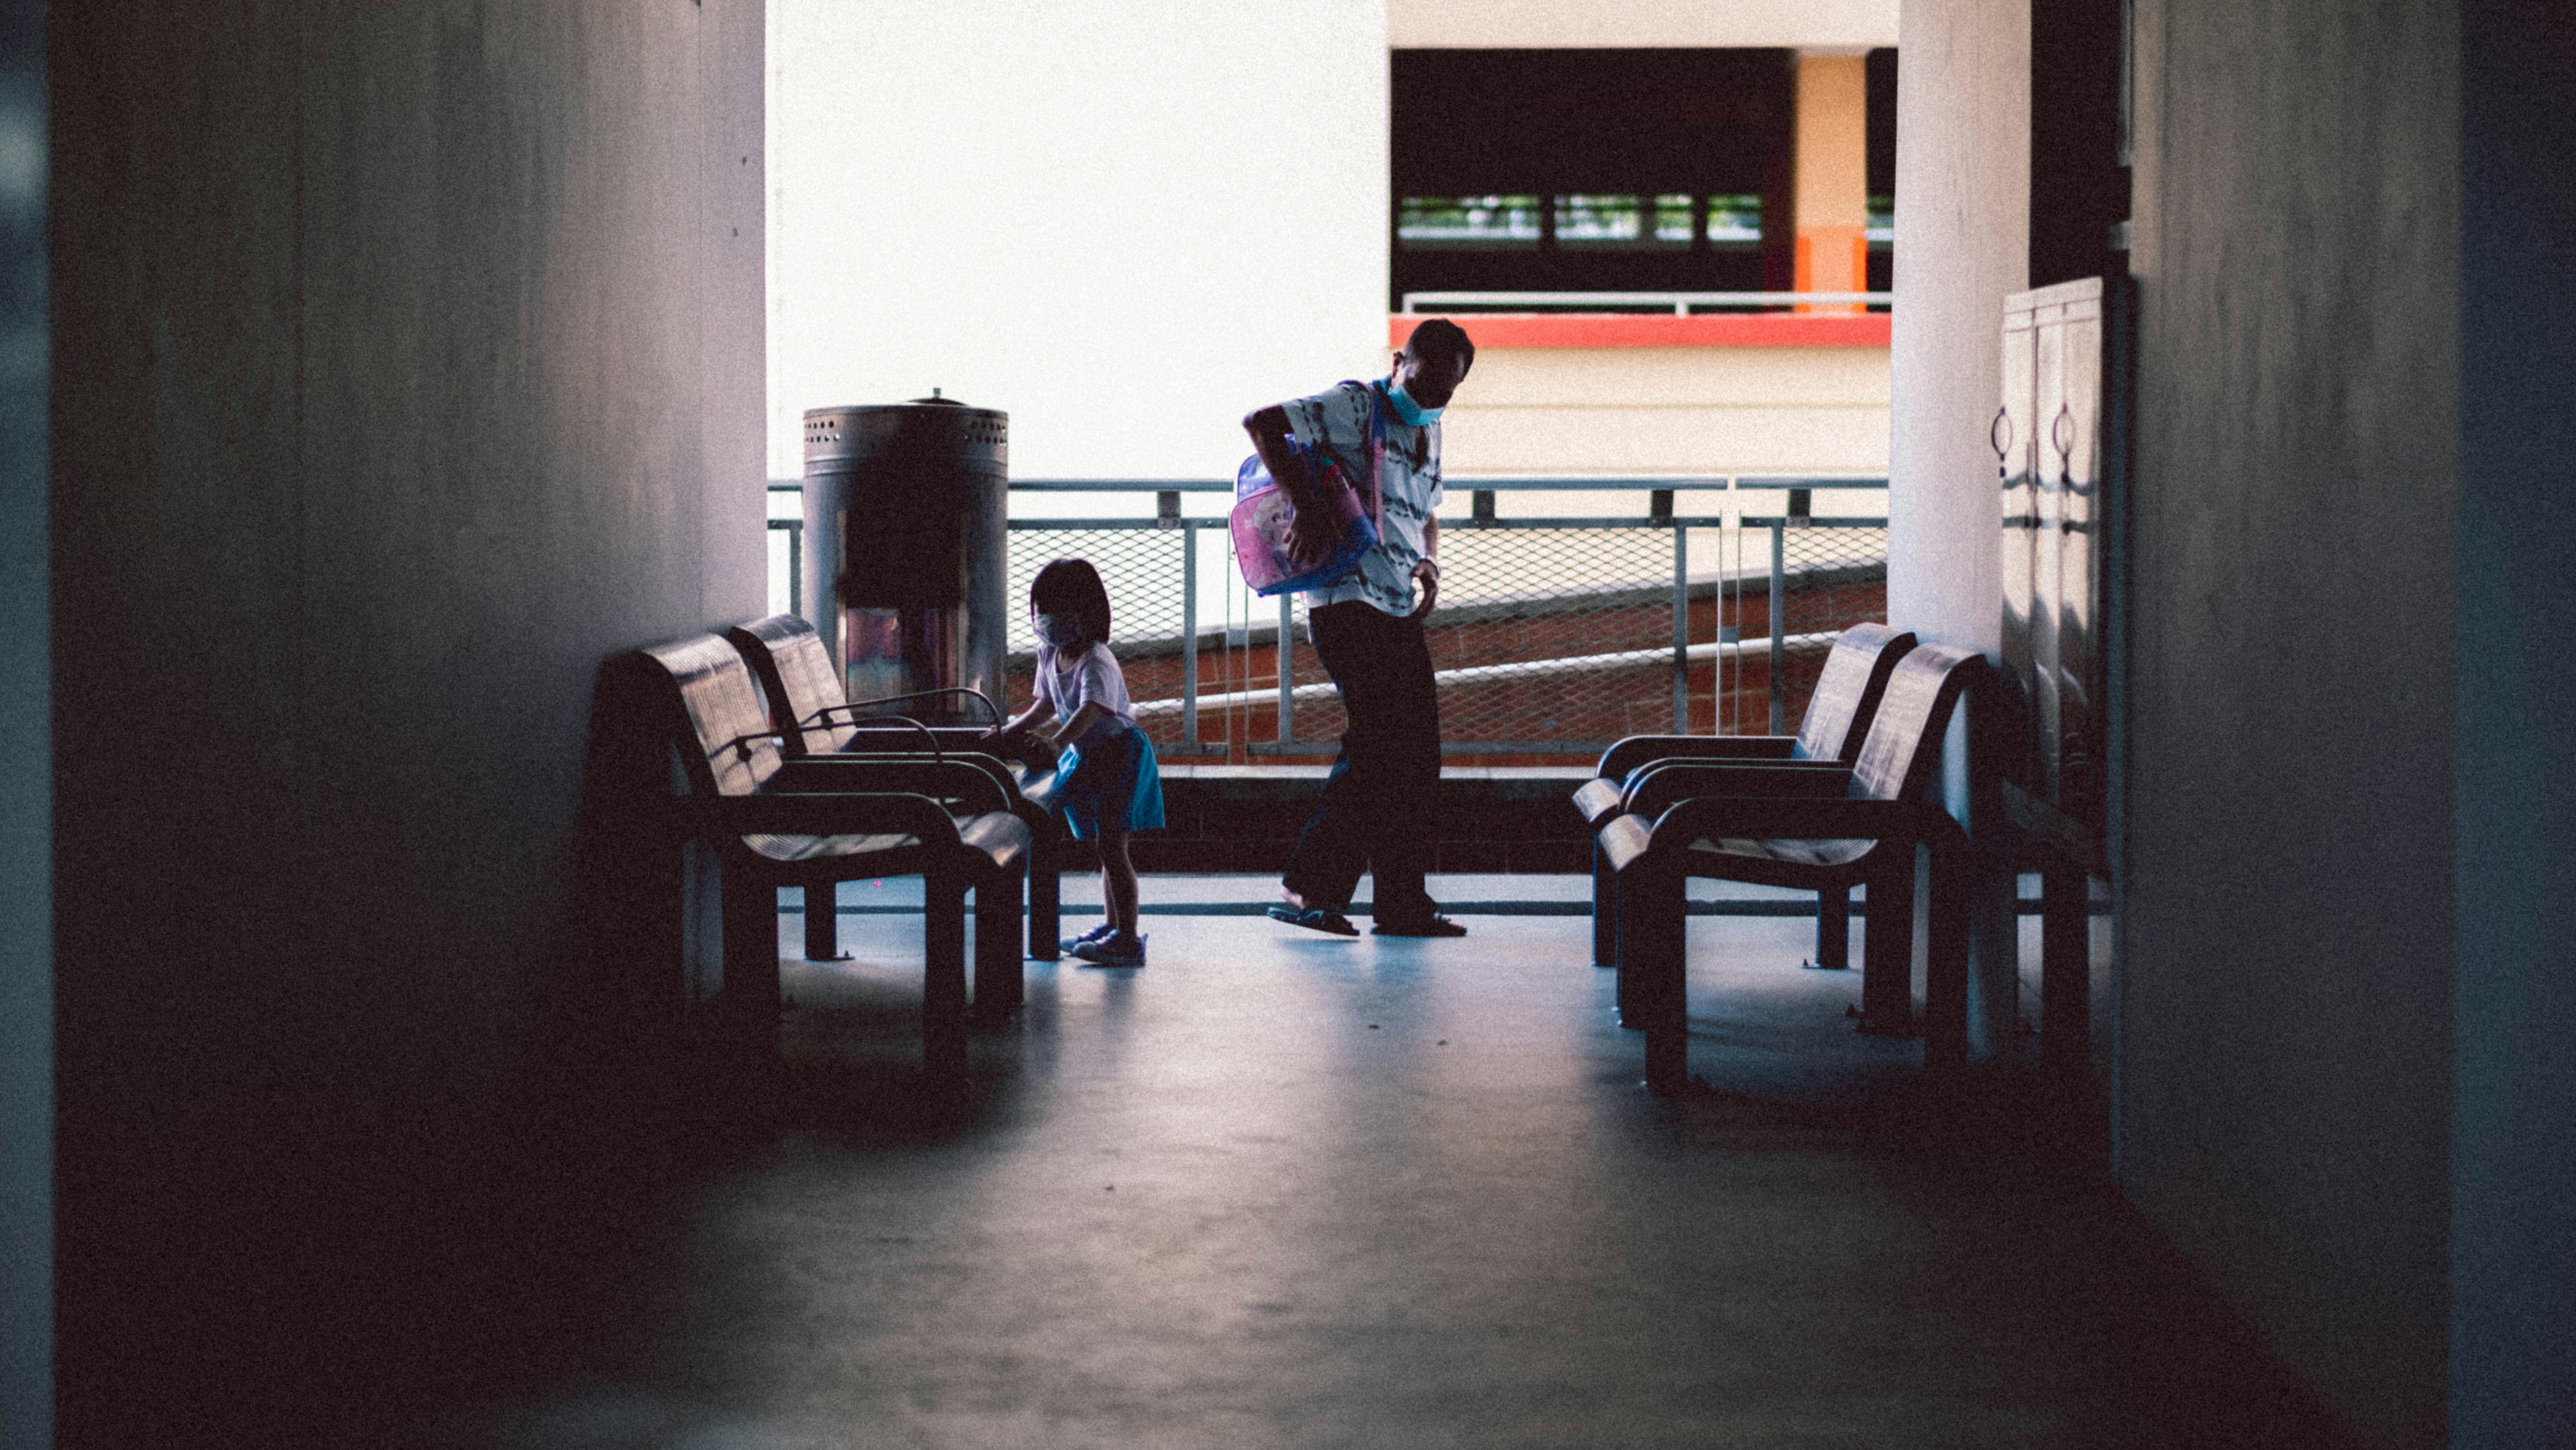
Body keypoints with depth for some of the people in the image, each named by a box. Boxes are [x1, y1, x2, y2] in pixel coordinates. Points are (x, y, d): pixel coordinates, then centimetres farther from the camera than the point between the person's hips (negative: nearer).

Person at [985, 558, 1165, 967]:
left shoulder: (1096, 662, -23)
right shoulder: (1049, 654, 4)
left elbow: (1091, 711, -38)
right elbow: (1047, 705, 19)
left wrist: (1056, 742, -51)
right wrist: (1012, 730, 8)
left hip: (1119, 752, -9)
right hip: (1089, 756, 9)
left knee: (1111, 844, -14)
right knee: (1105, 846, 17)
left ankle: (1129, 940, -15)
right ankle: (1114, 927, 28)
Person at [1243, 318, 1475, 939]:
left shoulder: (1430, 433, 19)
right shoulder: (1356, 407, -7)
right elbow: (1261, 424, -18)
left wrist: (1429, 563, 10)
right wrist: (1306, 508, -25)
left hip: (1400, 609, 9)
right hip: (1347, 602, -9)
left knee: (1416, 752, 6)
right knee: (1378, 737, -16)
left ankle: (1404, 903, 12)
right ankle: (1308, 885, -10)